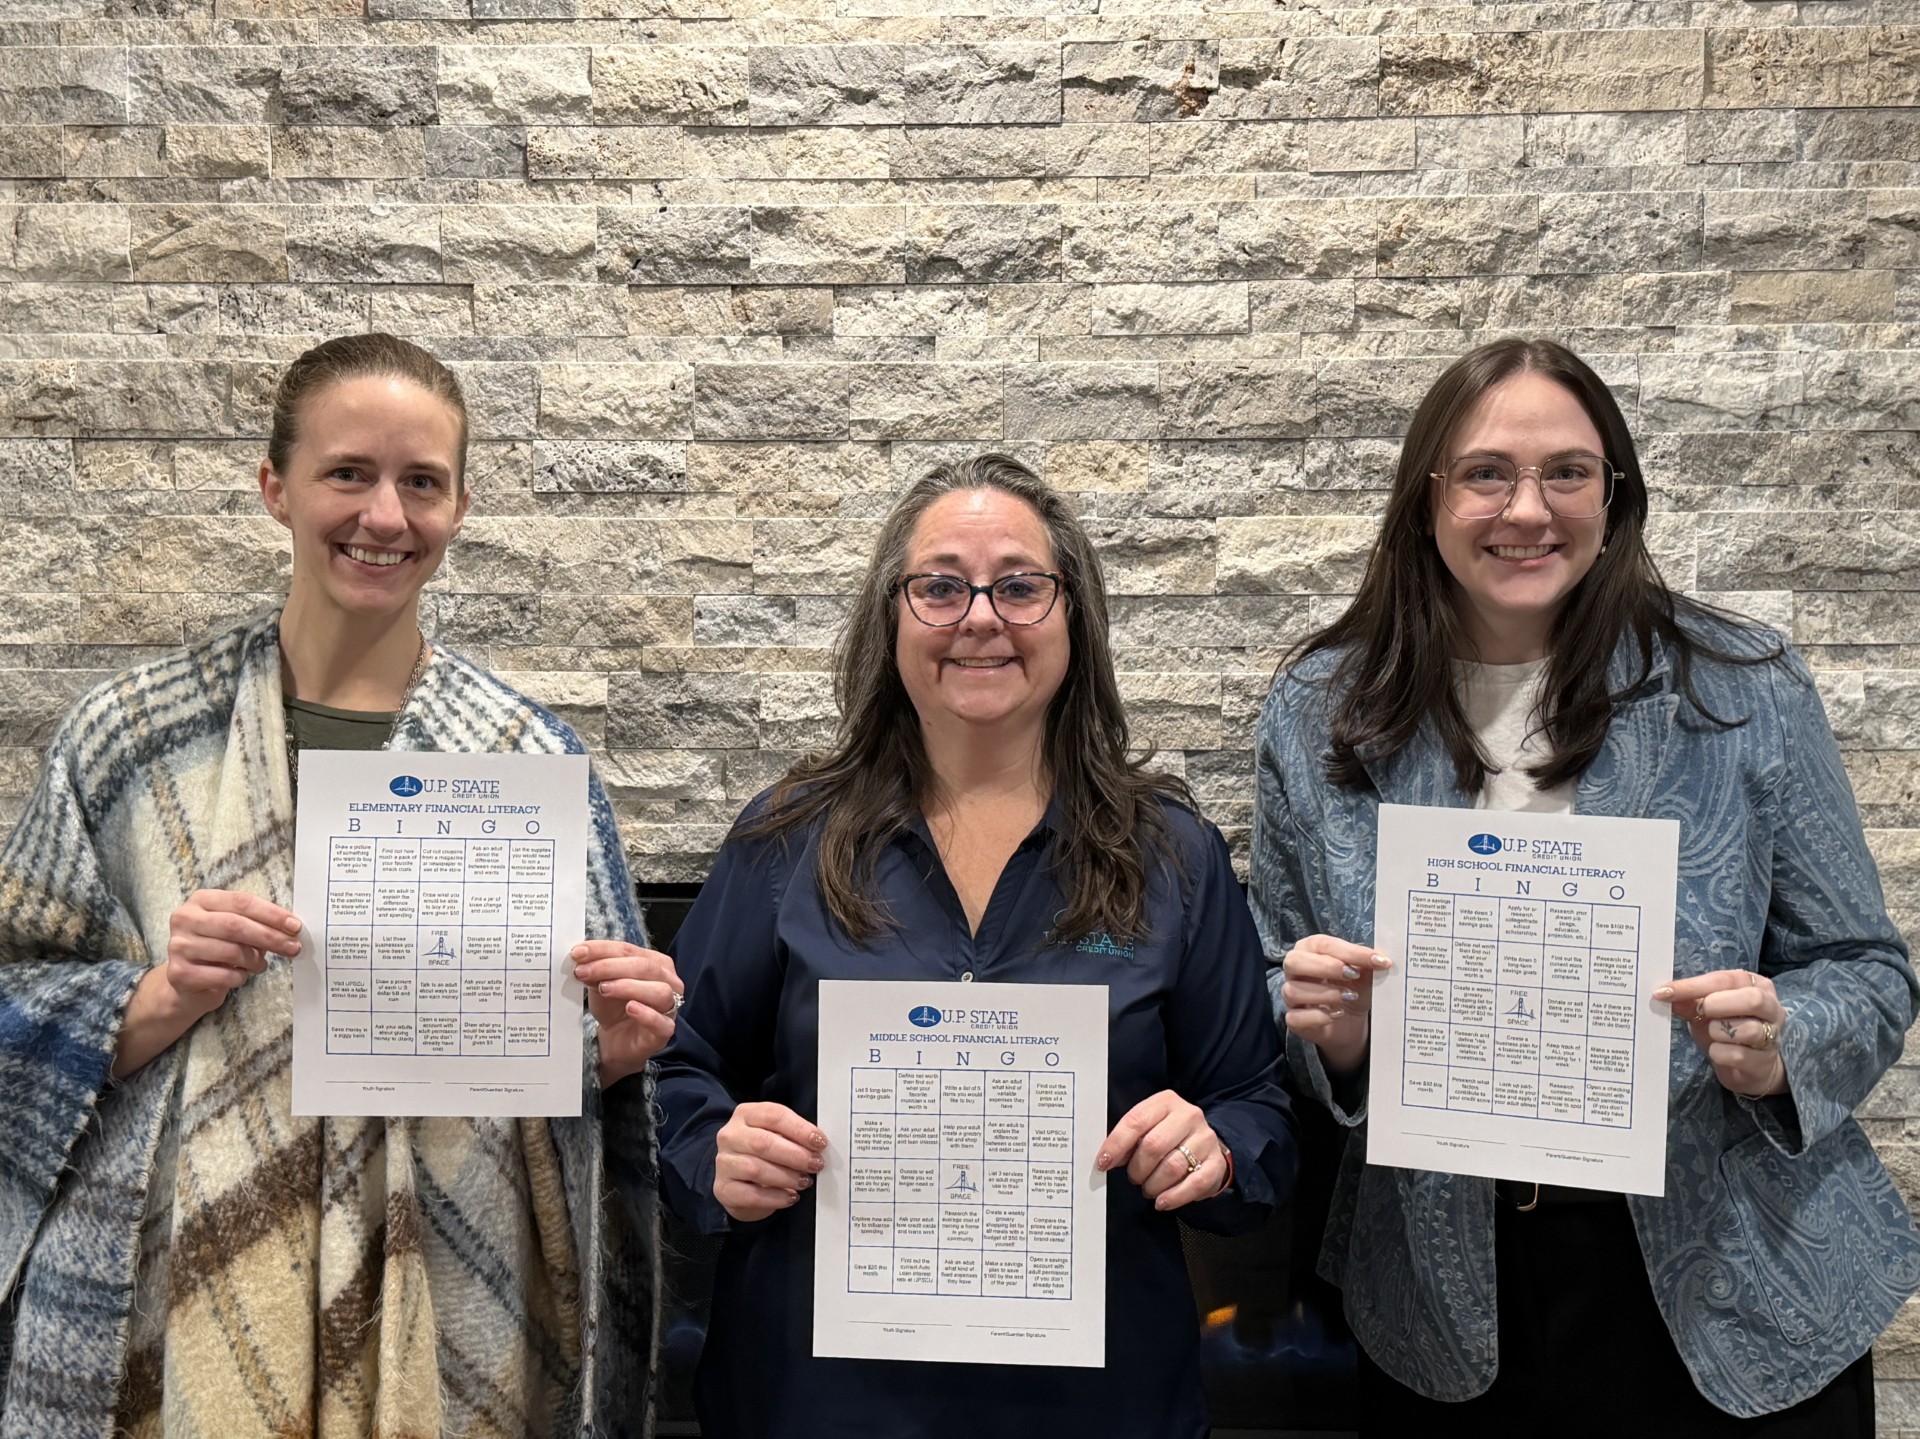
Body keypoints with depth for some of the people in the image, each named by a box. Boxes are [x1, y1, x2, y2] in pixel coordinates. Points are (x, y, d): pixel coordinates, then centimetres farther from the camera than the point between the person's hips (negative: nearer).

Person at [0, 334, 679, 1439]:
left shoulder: (527, 755, -2)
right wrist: (158, 1001, -16)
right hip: (175, 1320, 0)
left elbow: (581, 1050, 4)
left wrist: (615, 1047, -16)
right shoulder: (133, 734, -2)